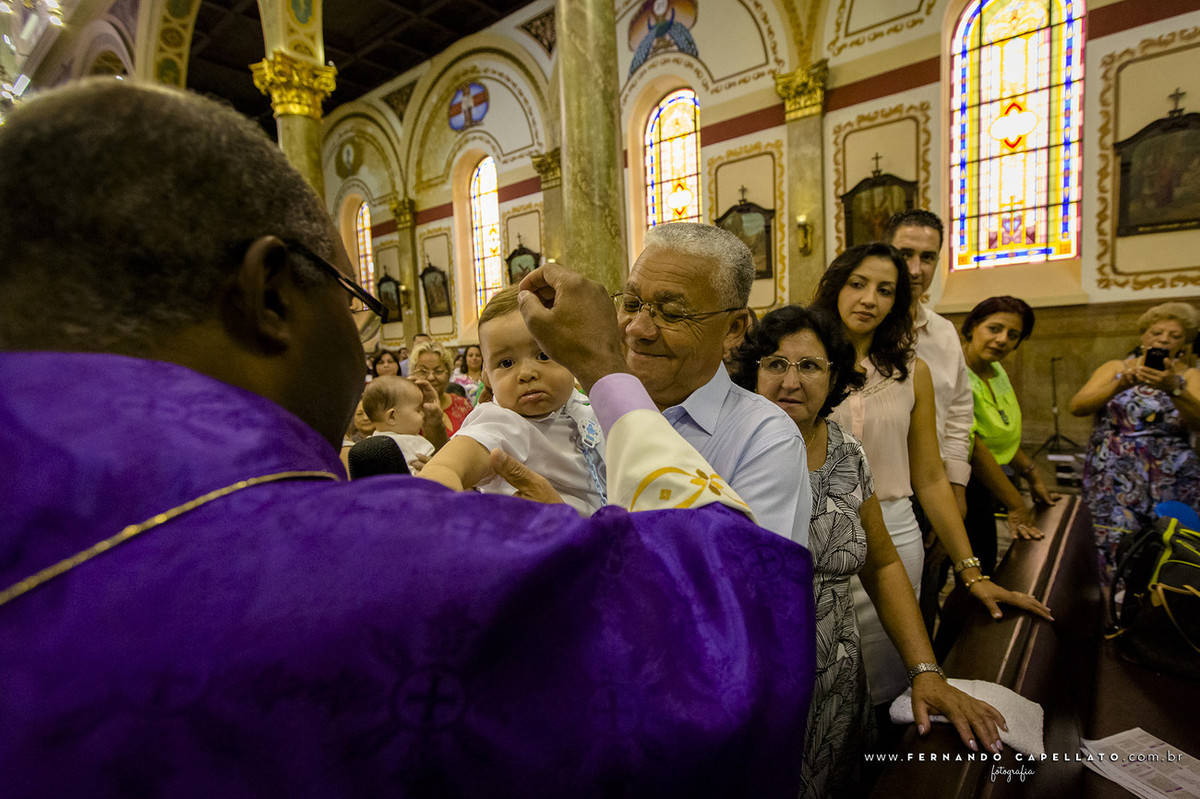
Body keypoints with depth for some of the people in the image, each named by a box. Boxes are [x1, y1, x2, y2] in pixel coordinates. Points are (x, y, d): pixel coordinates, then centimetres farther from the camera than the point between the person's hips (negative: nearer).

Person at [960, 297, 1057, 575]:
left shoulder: (997, 371, 9)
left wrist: (1032, 476, 18)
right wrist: (1016, 506, -18)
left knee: (983, 576, 16)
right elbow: (972, 447, -23)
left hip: (981, 490, 9)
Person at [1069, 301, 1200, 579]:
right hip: (1114, 480, -1)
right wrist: (1121, 385, -19)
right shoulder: (1115, 368, 11)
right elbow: (1077, 406, -5)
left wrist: (1173, 388, -26)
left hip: (1172, 485, 1)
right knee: (1120, 558, -8)